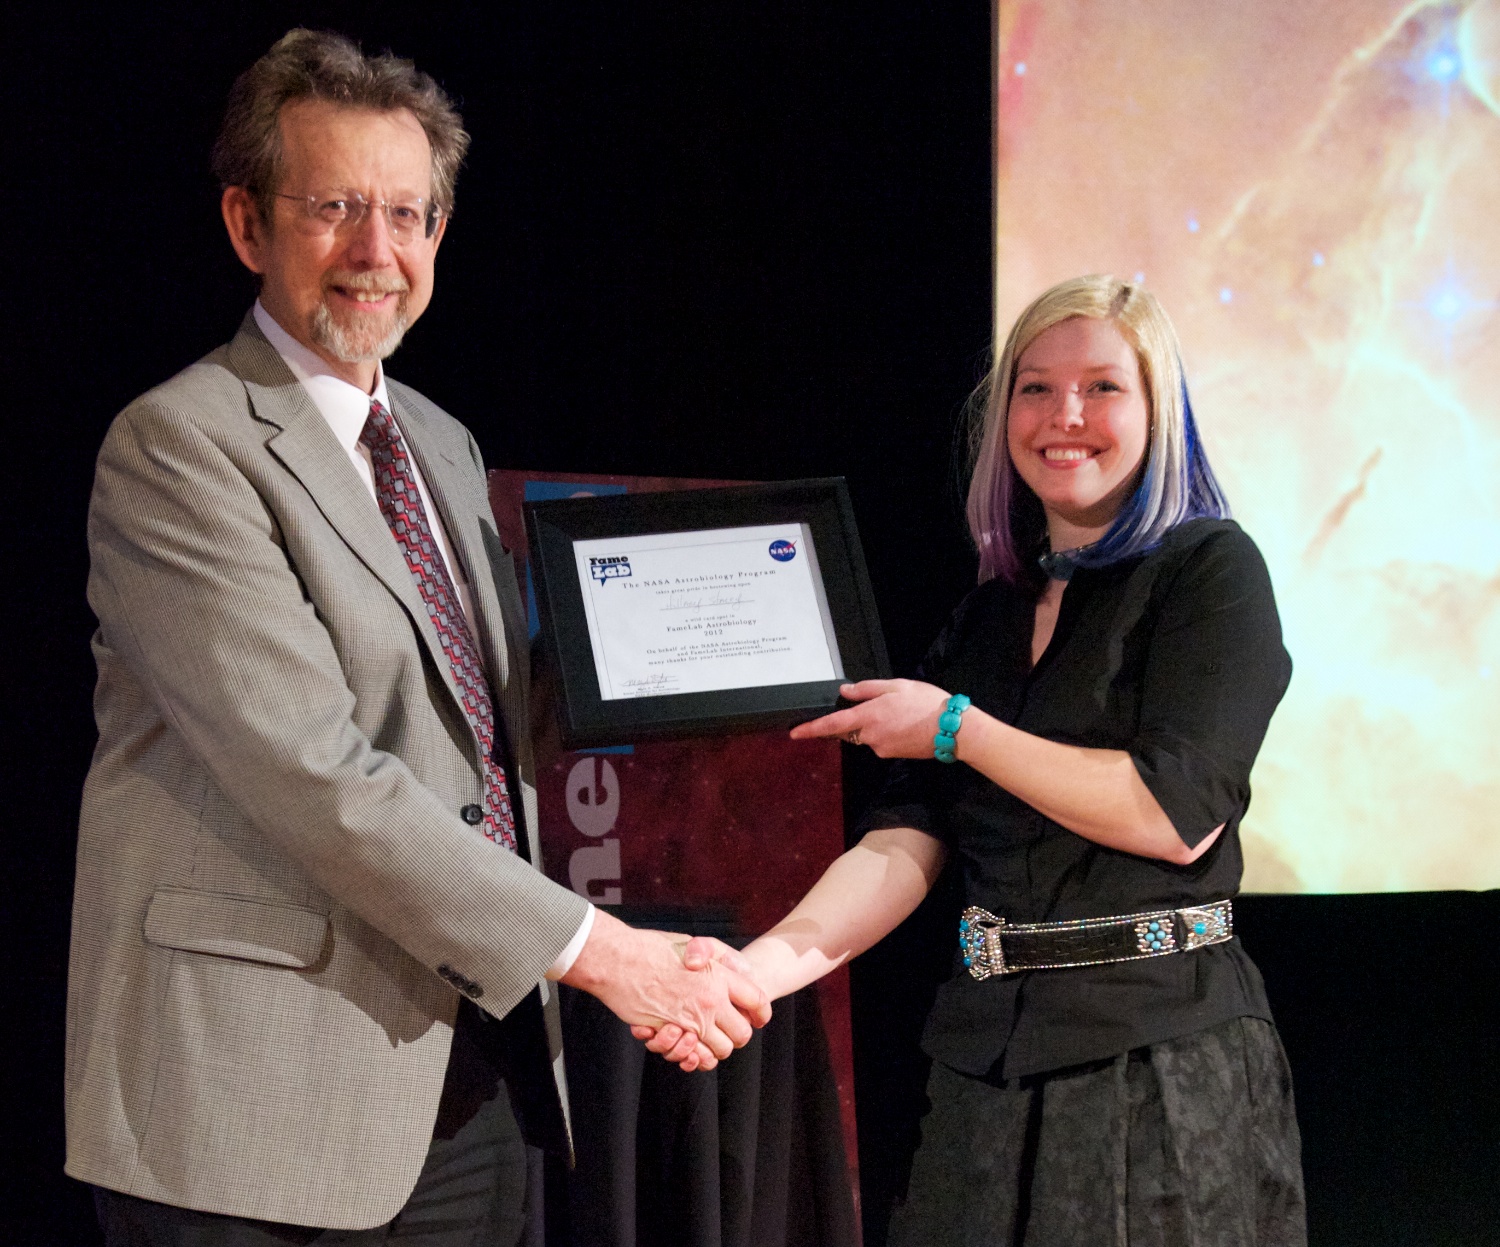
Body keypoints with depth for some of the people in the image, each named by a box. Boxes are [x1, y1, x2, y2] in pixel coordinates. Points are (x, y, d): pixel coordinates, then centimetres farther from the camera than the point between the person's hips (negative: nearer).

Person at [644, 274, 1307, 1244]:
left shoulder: (1211, 571, -3)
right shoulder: (988, 617, 13)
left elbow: (1179, 816, -15)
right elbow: (906, 843, 3)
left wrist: (956, 728, -8)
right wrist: (762, 967, -15)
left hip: (1163, 1064, -5)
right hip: (989, 1064, 5)